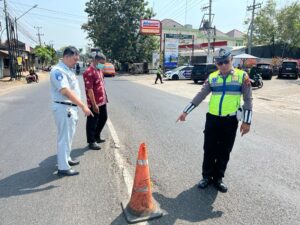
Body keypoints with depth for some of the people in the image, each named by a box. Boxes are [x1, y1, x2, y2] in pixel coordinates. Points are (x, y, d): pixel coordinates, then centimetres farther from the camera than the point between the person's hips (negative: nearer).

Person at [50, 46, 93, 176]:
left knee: (68, 136, 20)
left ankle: (66, 159, 35)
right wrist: (83, 106, -32)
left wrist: (78, 107, 16)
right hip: (64, 108, -10)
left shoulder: (68, 70, 13)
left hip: (71, 108, 10)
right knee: (64, 137, -2)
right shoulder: (58, 71, -18)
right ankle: (63, 167, 9)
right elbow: (66, 91, -29)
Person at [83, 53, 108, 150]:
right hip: (94, 103, -9)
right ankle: (91, 142, 16)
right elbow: (89, 90, -22)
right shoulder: (89, 72, -18)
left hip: (102, 101, 10)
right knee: (92, 122, 3)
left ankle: (97, 137, 37)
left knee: (103, 118, 20)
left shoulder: (100, 70, 11)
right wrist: (94, 104, -22)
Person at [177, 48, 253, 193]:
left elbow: (248, 99, -2)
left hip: (230, 121, -1)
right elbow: (200, 96, 6)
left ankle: (218, 178, 27)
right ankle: (207, 176, 26)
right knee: (209, 150, 7)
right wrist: (186, 112, 2)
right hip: (212, 119, 2)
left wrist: (247, 121, -7)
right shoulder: (212, 77, 5)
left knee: (224, 152, 10)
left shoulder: (242, 76, -2)